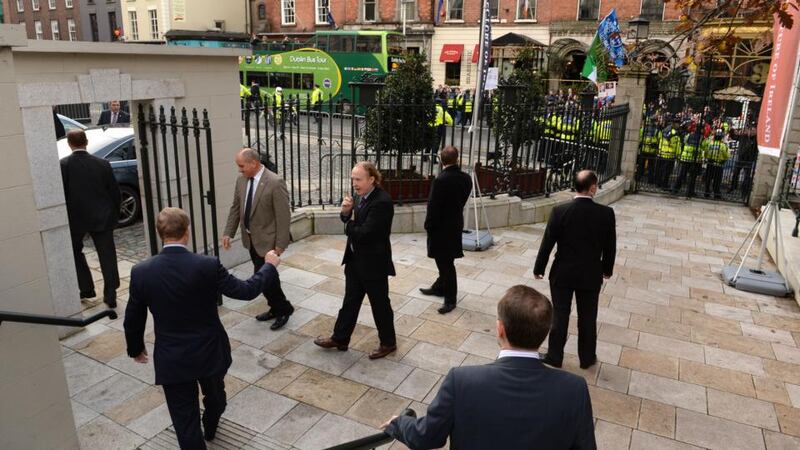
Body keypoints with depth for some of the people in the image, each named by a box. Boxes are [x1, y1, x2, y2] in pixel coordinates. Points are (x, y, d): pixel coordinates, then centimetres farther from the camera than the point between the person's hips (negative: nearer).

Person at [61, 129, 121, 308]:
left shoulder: (63, 165, -10)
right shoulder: (102, 164, -4)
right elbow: (115, 192, -1)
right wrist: (114, 215, 11)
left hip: (75, 219, -1)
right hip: (102, 218, 1)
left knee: (75, 252, 22)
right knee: (107, 256, 6)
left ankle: (86, 288, 24)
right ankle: (110, 295, 6)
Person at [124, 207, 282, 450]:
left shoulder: (141, 272, -12)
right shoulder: (208, 265, -20)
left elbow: (133, 319, -1)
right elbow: (246, 290, -11)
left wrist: (135, 348, 19)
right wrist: (269, 266, 5)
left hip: (172, 359, -1)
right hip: (209, 352, 1)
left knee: (185, 421, 10)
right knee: (215, 396, 31)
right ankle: (210, 428, 60)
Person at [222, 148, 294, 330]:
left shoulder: (275, 183, -20)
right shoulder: (241, 180, 1)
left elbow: (283, 216, -19)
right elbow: (235, 208, 10)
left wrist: (280, 245, -19)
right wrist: (228, 233, 4)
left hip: (267, 240, -7)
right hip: (251, 238, 7)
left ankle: (283, 308, 16)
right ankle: (276, 308, 34)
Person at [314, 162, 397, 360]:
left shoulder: (382, 202, -25)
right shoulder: (361, 195, 2)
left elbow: (364, 233, -28)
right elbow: (351, 222, 12)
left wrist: (349, 226, -8)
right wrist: (346, 211, -10)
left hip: (374, 263, -8)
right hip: (355, 259, 8)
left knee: (380, 304, 10)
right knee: (350, 302, 20)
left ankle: (388, 343, 29)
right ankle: (339, 338, 35)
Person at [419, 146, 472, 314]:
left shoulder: (440, 180, -23)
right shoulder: (466, 178, -2)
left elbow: (433, 205, -18)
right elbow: (462, 200, 6)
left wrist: (428, 225, -5)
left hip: (441, 226, -8)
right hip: (456, 224, 8)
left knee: (445, 263, 2)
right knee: (445, 261, 22)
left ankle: (450, 299, 11)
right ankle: (439, 287, 38)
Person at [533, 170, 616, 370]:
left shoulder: (560, 211, -14)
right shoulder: (606, 213, -12)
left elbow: (547, 243, -9)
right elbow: (610, 246, -1)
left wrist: (538, 268, 4)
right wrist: (607, 269, 15)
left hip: (562, 273, -1)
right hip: (591, 275, 1)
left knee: (559, 317, 10)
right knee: (588, 318, 16)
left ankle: (554, 357, 22)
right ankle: (587, 358, 30)